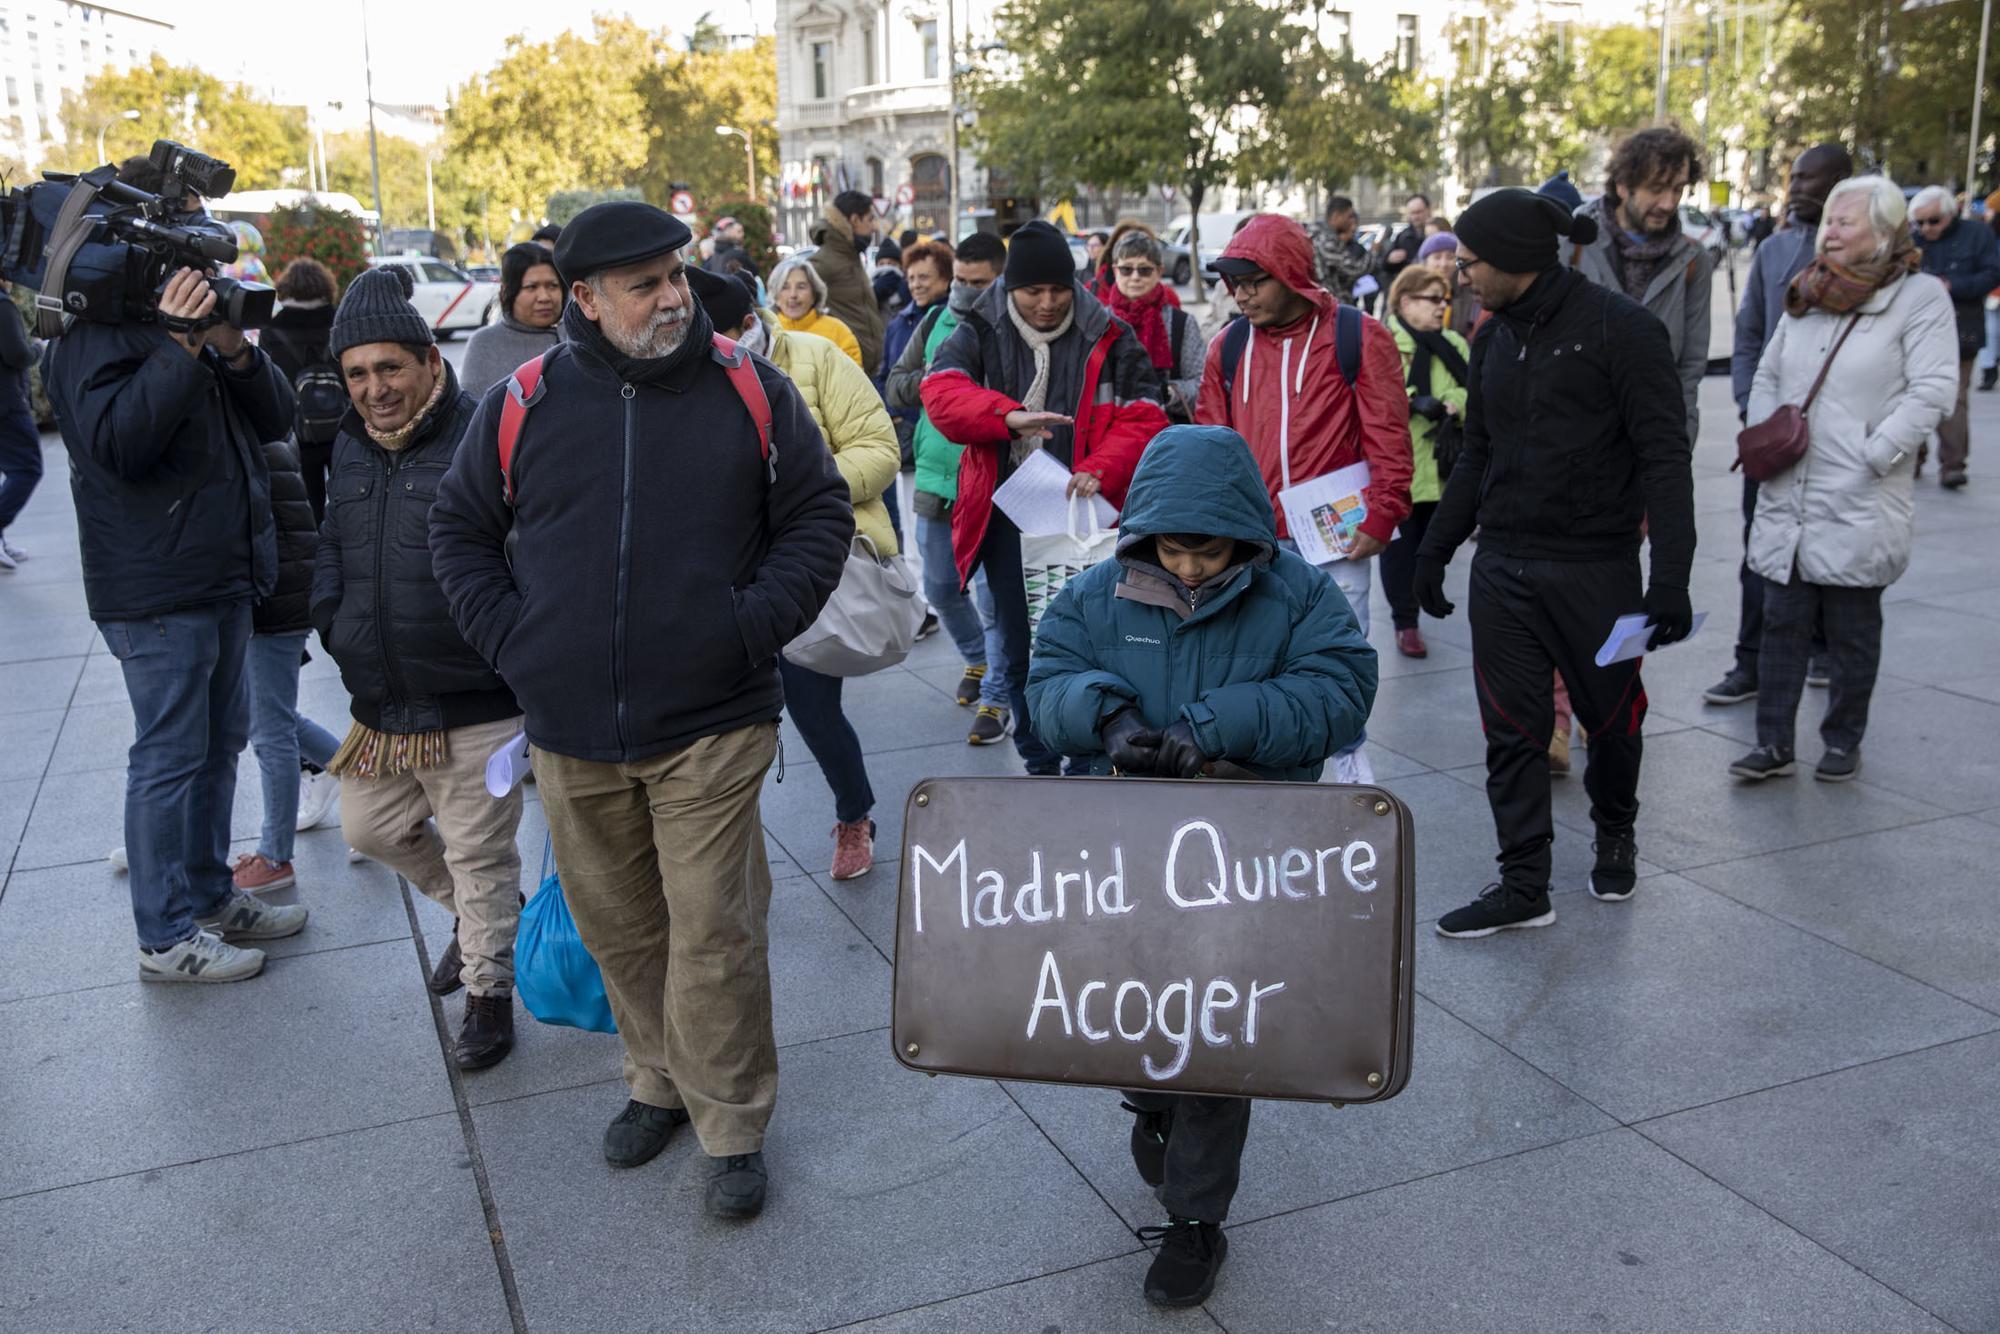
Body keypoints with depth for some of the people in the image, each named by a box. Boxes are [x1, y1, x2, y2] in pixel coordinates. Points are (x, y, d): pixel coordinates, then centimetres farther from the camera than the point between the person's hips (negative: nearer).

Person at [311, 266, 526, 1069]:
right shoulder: (351, 447, 7)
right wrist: (333, 621, 12)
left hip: (476, 709, -8)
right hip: (378, 707, 8)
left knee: (479, 857, 6)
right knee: (371, 829, 23)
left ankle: (488, 993, 26)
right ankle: (474, 913, 46)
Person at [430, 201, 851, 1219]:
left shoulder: (751, 393, -2)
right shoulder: (523, 404, 1)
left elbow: (819, 516, 5)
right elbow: (460, 527, 13)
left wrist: (754, 623, -6)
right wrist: (510, 637, 1)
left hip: (711, 725, -2)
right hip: (570, 731, 3)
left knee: (713, 934, 0)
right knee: (617, 928, 15)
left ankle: (731, 1125, 18)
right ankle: (659, 1083, 37)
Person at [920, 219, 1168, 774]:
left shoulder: (1108, 338, 2)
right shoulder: (979, 332, 3)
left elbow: (1142, 417, -2)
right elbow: (940, 390, -14)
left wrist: (1100, 470, -20)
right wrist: (1008, 416, -32)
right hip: (1006, 515, 1)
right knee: (1020, 649, 7)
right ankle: (1040, 765, 22)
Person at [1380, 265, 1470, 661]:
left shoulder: (1453, 346, 14)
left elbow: (1473, 392, 7)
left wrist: (1454, 407, -14)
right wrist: (1414, 402, -24)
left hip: (1440, 465, 5)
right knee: (1400, 544, 1)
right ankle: (1405, 622, 13)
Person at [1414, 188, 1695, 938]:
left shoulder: (1618, 329, -11)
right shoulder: (1494, 339, 10)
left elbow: (1665, 458, -13)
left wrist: (1671, 578, -19)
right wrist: (1435, 549, 17)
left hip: (1595, 567, -5)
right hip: (1503, 566, 5)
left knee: (1610, 716, 12)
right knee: (1512, 732, 3)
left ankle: (1615, 834, 39)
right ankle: (1522, 886, 12)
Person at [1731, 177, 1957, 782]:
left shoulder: (1920, 298, -5)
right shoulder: (1805, 296, 13)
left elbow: (1931, 393, -12)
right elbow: (1766, 378, 19)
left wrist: (1871, 458, -17)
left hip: (1859, 506, -5)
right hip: (1786, 499, 5)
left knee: (1852, 630, 7)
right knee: (1782, 622, 6)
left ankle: (1843, 742, 20)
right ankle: (1774, 744, 12)